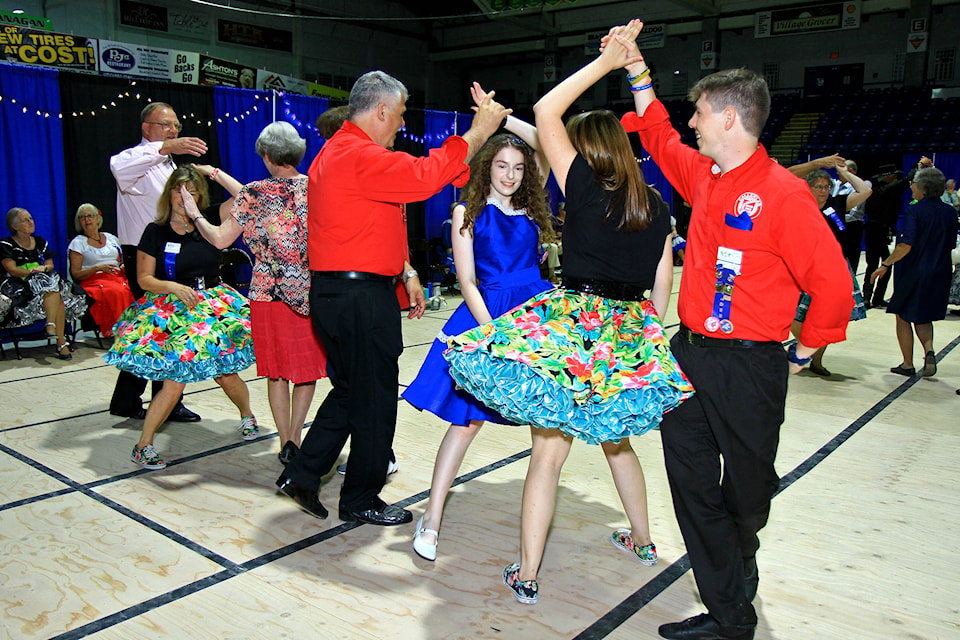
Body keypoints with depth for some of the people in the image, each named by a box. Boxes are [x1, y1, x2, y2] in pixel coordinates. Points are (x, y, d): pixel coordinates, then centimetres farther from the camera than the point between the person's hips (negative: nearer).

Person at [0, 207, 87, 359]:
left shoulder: (40, 242, 21)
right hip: (19, 288, -4)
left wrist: (43, 268, -11)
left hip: (44, 282, 5)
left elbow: (50, 265, 13)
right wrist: (33, 272, -19)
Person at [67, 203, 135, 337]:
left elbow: (122, 262, 29)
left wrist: (125, 266, 3)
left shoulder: (112, 238, 24)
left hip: (119, 277, 4)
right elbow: (75, 275, 4)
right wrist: (98, 268, -12)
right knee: (117, 292, -39)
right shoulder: (78, 243, 13)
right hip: (94, 281, -4)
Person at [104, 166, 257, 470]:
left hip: (215, 305, 2)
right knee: (174, 383, -11)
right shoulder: (156, 232, -1)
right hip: (170, 311, -2)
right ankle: (143, 446, 4)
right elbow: (145, 279, -2)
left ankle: (247, 416, 31)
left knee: (226, 376, 0)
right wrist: (174, 287, -18)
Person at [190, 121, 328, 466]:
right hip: (312, 293, 1)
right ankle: (294, 440, 3)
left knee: (276, 371, 13)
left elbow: (220, 239, -1)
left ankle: (285, 444, 18)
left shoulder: (254, 193, -7)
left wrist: (195, 215, 15)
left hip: (268, 294, -1)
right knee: (308, 370, 12)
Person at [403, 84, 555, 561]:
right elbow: (467, 281, -3)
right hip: (486, 315, -3)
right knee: (467, 418, -6)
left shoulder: (531, 206, 13)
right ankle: (431, 518, 1)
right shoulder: (468, 212, 5)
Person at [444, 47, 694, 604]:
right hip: (631, 336, 6)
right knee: (616, 442, 26)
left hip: (573, 328, -5)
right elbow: (662, 285, 9)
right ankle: (642, 540, 43)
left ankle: (527, 576, 10)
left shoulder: (586, 187, -8)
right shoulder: (656, 206, 6)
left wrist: (604, 63, 1)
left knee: (548, 452, 2)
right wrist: (648, 333, 20)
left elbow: (545, 111, -5)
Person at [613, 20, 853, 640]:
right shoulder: (703, 175, 7)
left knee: (747, 489, 12)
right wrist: (635, 65, 23)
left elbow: (833, 285, -12)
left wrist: (801, 355, -2)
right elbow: (659, 135, 25)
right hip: (688, 354, 7)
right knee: (692, 485, 8)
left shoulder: (783, 193, -14)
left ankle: (741, 561, 46)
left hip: (748, 367, -6)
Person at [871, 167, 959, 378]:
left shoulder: (914, 211, -15)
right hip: (939, 274, 6)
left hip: (912, 272, -6)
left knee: (904, 317, 9)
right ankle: (929, 350, -4)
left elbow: (906, 245, -22)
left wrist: (885, 265, -15)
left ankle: (908, 364, 12)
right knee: (924, 316, 21)